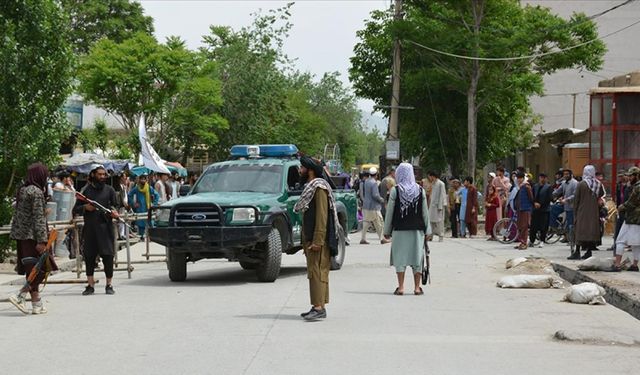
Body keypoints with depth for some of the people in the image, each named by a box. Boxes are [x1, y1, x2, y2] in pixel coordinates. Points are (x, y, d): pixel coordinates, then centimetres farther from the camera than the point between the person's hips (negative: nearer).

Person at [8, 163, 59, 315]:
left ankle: (37, 304, 12)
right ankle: (20, 296, -11)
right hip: (31, 235, -9)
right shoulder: (36, 192, -14)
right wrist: (42, 240, -19)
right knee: (41, 268, -2)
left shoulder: (22, 190, 13)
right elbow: (38, 217, -18)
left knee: (32, 269, 11)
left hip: (20, 234, 9)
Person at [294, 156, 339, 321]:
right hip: (310, 239, 10)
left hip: (318, 240, -10)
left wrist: (317, 241, -25)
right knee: (314, 272, 11)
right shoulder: (310, 187, 19)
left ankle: (319, 307, -16)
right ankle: (318, 307, 15)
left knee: (317, 272, -13)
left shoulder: (319, 188, -13)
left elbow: (322, 216, -20)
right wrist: (306, 241, 21)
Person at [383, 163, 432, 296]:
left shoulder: (395, 191, -6)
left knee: (400, 258, 3)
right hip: (417, 230, 2)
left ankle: (401, 287, 1)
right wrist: (427, 230, 11)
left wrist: (387, 230, 6)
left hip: (399, 230, -2)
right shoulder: (420, 191, 1)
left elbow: (390, 212, -2)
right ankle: (417, 287, 8)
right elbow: (425, 212, 4)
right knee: (417, 256, 7)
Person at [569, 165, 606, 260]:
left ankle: (577, 251, -4)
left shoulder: (581, 184, -8)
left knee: (579, 230, 1)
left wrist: (575, 211, 3)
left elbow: (576, 199, -4)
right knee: (592, 230, 8)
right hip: (594, 212, 3)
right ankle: (589, 251, 7)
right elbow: (601, 196, 9)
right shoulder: (599, 184, 0)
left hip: (582, 211, -3)